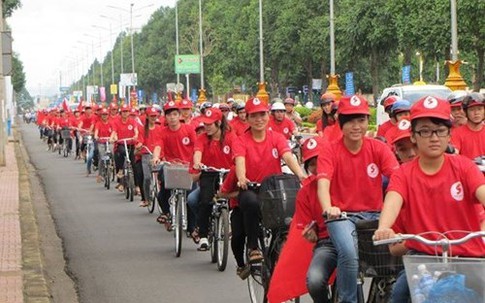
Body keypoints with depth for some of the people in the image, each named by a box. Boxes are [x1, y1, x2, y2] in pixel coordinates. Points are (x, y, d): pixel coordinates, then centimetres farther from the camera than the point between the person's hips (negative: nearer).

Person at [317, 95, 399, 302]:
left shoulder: (378, 148, 3)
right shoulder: (330, 150, -2)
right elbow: (323, 184, -18)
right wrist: (328, 208, -40)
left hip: (373, 215, 2)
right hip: (342, 215, -2)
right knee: (349, 253, -31)